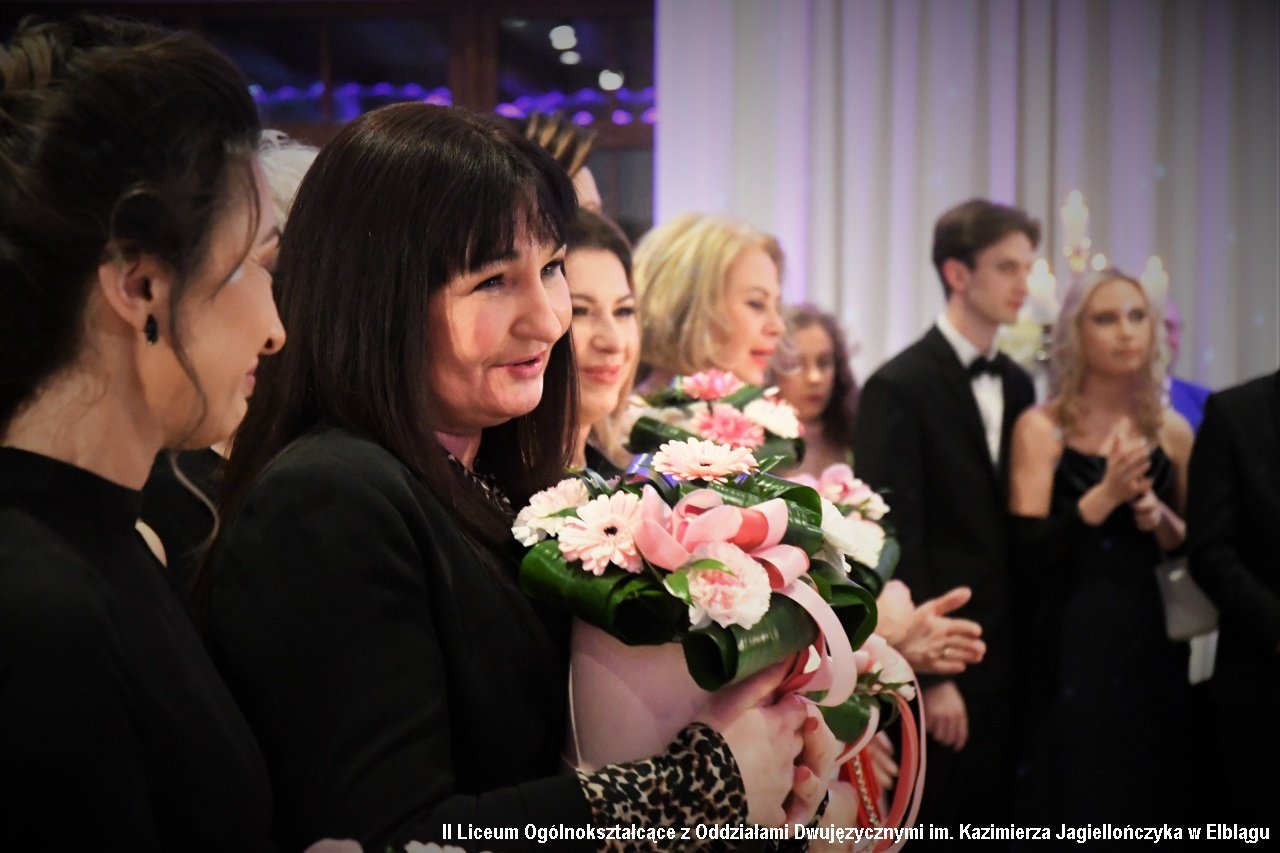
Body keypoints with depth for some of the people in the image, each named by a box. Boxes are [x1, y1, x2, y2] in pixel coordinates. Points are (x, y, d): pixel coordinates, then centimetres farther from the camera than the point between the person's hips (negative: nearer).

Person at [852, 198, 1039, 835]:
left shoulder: (1015, 385, 12)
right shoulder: (898, 388, -10)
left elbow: (1019, 524, 13)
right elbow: (897, 542, -14)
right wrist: (930, 675, -16)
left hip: (1008, 659, 7)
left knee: (994, 825, 11)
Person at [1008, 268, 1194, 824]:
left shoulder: (1171, 430, 7)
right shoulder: (1042, 428, -4)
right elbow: (1028, 553, -12)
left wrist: (1159, 517, -8)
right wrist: (1104, 496, -21)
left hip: (1153, 642, 4)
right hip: (1072, 650, -4)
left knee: (1155, 794, 8)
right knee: (1077, 797, 1)